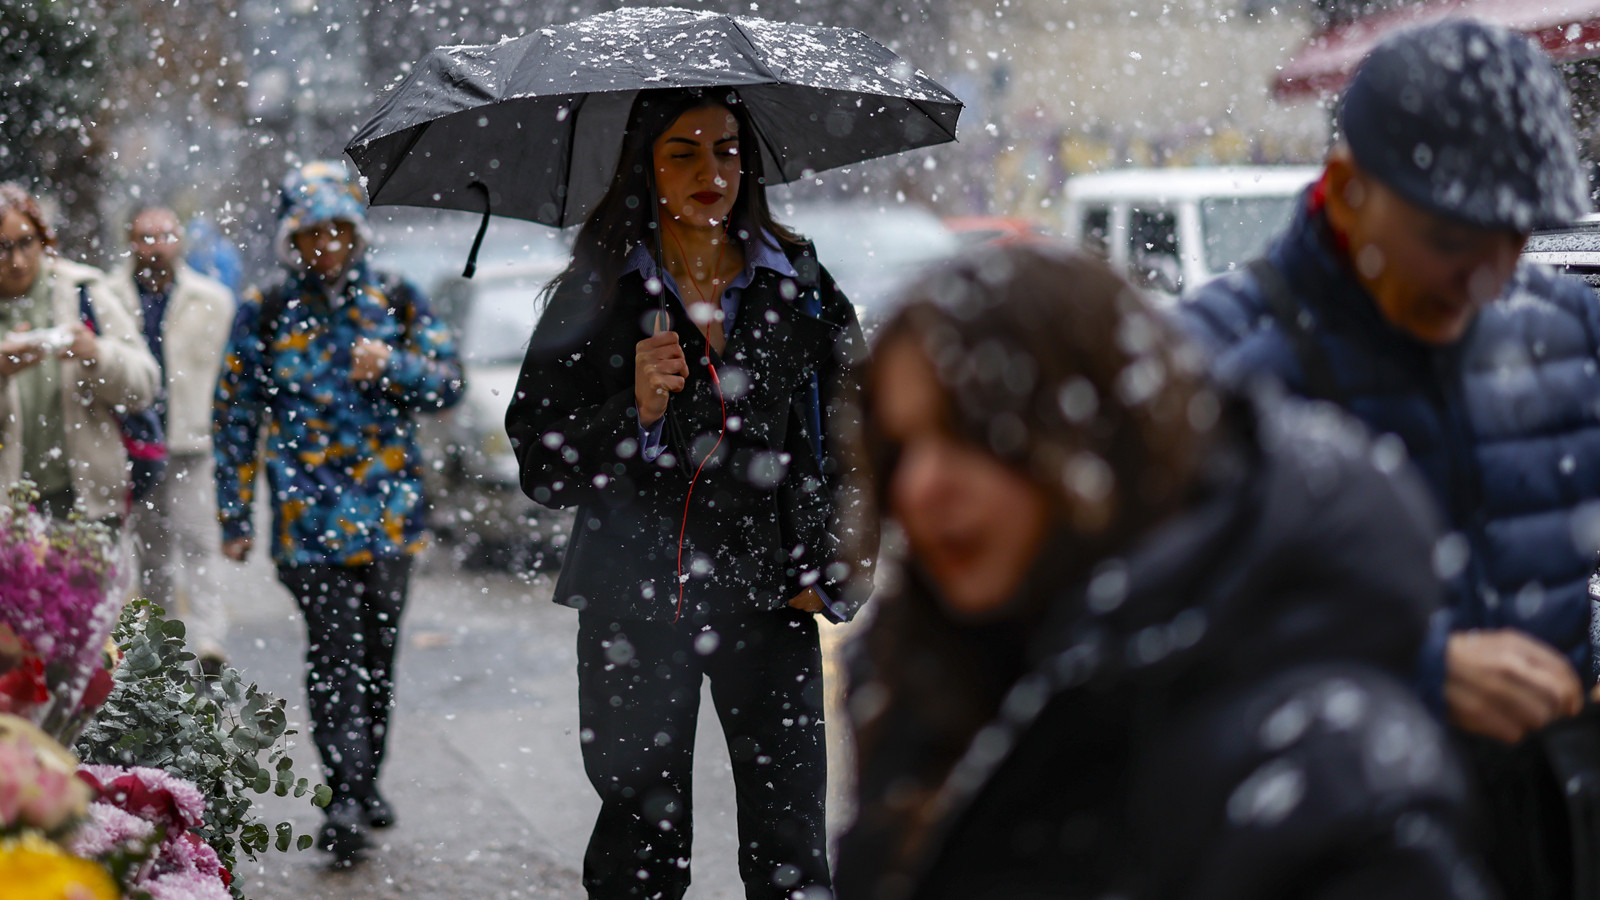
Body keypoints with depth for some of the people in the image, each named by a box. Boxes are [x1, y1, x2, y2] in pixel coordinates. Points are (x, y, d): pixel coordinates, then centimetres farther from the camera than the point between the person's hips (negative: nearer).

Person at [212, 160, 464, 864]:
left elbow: (450, 382, 7)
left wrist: (392, 365, -13)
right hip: (309, 513, -2)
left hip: (390, 511, 3)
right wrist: (234, 516, 3)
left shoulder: (396, 300, 9)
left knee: (377, 651, 10)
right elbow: (235, 419, 7)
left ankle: (364, 783, 25)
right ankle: (348, 797, -16)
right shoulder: (263, 314, 5)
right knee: (333, 650, -13)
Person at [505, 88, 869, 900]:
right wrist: (634, 412, -18)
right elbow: (539, 462, -2)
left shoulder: (799, 283, 5)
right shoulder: (596, 293, 0)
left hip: (769, 591, 1)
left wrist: (837, 567, 4)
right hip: (636, 600, -1)